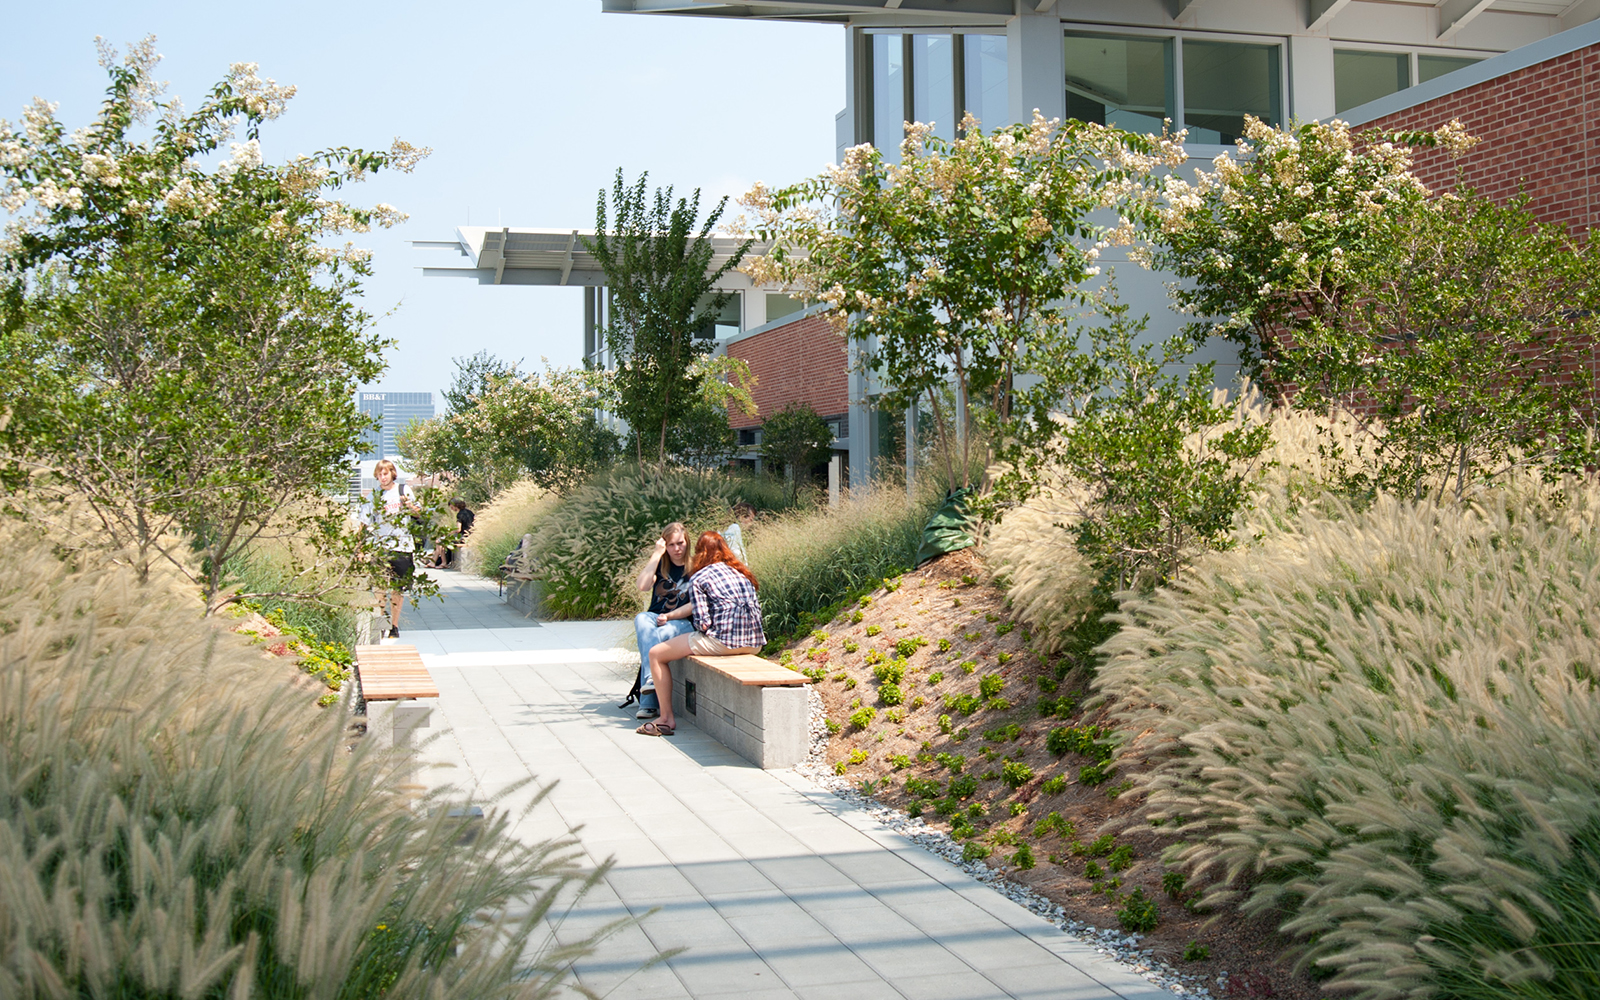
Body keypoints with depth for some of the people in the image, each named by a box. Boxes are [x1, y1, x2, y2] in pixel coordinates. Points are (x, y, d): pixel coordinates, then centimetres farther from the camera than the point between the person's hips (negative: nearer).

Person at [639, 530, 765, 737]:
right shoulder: (743, 573, 16)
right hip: (754, 643, 7)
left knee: (656, 654, 7)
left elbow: (702, 623, -11)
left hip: (722, 641, -7)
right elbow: (757, 610, 16)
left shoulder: (699, 578, -2)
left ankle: (666, 718, 6)